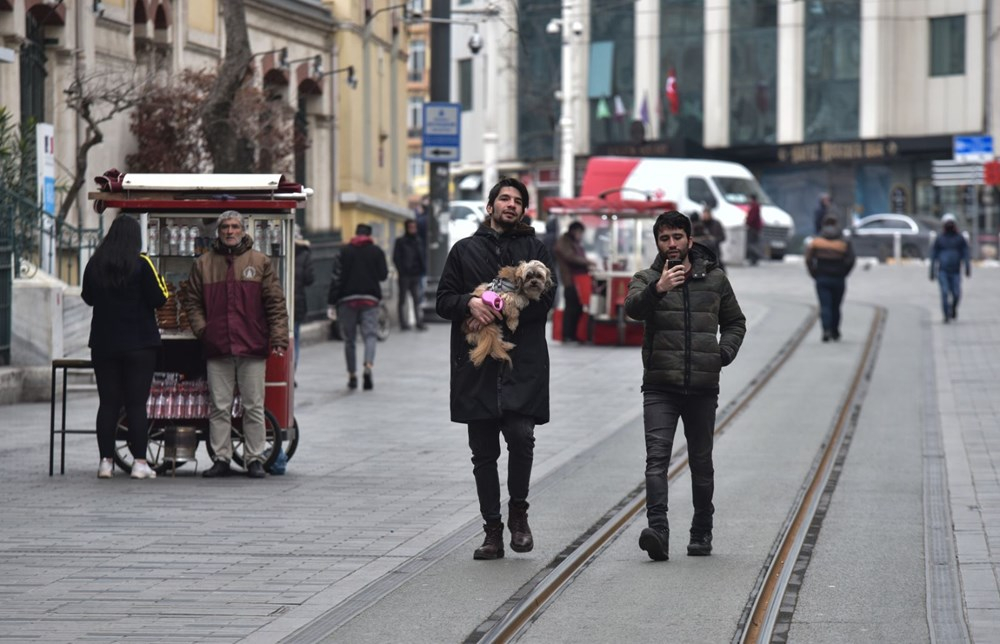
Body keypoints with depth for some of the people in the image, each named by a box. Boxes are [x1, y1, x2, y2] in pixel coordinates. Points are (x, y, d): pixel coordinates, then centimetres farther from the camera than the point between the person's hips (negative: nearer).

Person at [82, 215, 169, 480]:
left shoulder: (95, 264, 2)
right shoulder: (141, 264, -10)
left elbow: (88, 297, 15)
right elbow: (158, 299, -9)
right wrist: (159, 280, 8)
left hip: (103, 344, 3)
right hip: (139, 345, -3)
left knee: (108, 403, 7)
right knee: (137, 403, -1)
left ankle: (106, 461, 5)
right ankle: (139, 463, -3)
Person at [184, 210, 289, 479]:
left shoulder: (260, 262, 6)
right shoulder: (203, 264, 10)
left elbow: (276, 303, 4)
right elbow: (193, 302, 15)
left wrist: (279, 338, -4)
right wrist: (202, 329, 0)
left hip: (252, 347, -1)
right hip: (217, 348, 1)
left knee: (254, 407, 1)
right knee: (219, 407, 4)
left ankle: (255, 459, 8)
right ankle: (221, 459, 10)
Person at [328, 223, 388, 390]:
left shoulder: (344, 251, 2)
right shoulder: (376, 251, 3)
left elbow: (337, 277, -3)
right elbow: (383, 275, 3)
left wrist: (332, 301, -2)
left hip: (347, 300, 0)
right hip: (370, 298, 0)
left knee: (349, 339, 8)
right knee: (370, 334, -3)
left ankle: (352, 375, 9)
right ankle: (368, 365, -28)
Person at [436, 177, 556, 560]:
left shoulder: (534, 248, 12)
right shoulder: (465, 250, 15)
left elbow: (545, 298, 0)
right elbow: (444, 300, 10)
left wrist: (501, 310, -12)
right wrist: (470, 303, -11)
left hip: (523, 360, -2)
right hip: (477, 366, 2)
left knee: (521, 436, -18)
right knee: (483, 453, 3)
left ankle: (518, 511, 4)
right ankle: (492, 531, 10)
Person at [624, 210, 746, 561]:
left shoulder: (714, 279, 11)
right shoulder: (647, 279, 4)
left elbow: (735, 322, 22)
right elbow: (633, 307, -18)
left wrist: (723, 353, 3)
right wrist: (657, 289, -38)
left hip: (703, 387, 2)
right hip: (660, 387, -2)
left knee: (701, 463, 9)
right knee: (657, 457, -16)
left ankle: (702, 532, 21)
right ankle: (658, 531, -25)